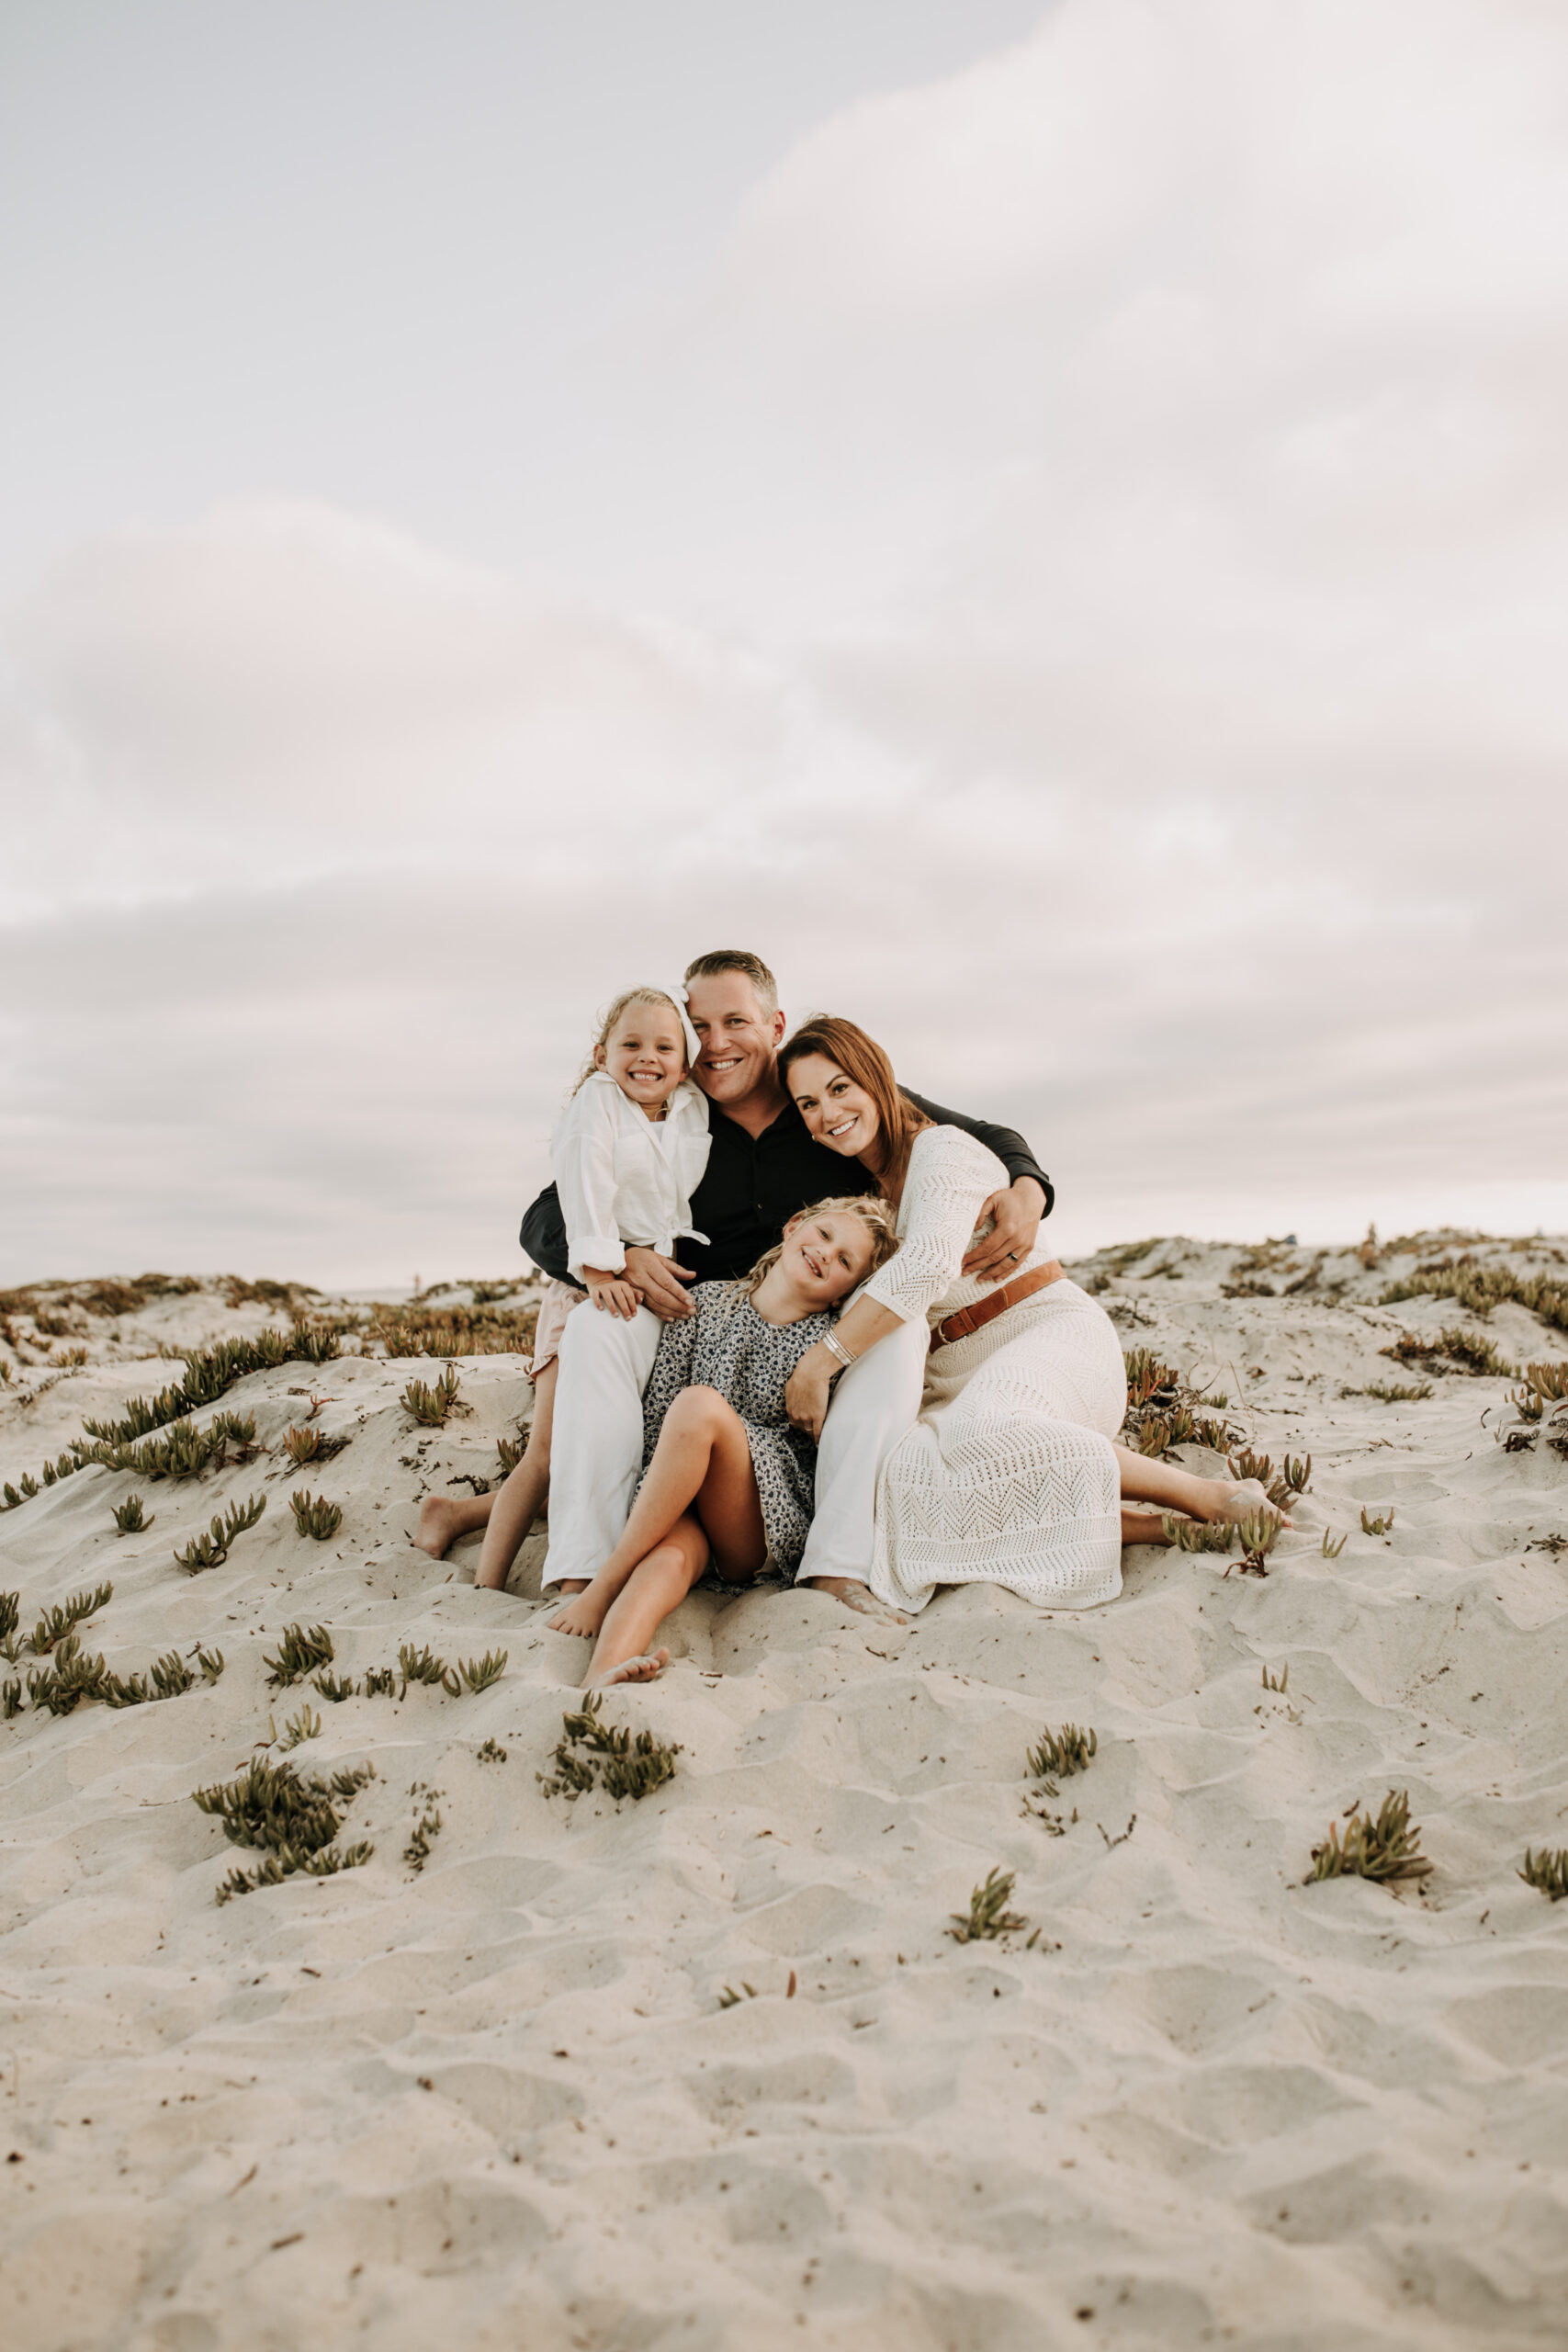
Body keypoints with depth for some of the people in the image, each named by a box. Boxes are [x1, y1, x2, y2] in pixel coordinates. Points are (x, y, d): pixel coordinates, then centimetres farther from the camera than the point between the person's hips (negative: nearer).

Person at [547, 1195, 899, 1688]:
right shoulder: (707, 1304, 10)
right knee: (670, 1556, -34)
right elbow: (654, 1412, 5)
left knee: (701, 1404, -28)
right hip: (675, 1511, 2)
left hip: (770, 1530, -2)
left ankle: (603, 1588, -25)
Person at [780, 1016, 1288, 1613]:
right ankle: (1147, 1529, -26)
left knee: (978, 1434, -41)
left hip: (1052, 1330, -6)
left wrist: (820, 1361, -28)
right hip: (957, 1378, 7)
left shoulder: (943, 1149, -7)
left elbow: (927, 1264, -25)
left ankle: (1209, 1497, -25)